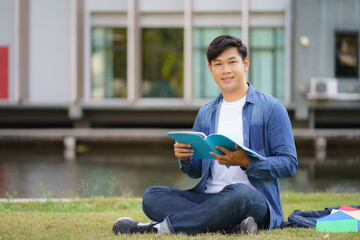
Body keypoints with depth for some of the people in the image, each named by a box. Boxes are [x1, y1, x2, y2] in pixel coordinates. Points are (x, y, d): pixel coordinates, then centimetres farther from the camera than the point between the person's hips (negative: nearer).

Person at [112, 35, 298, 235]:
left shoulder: (270, 108, 3)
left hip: (256, 199, -5)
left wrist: (246, 162, -19)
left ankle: (162, 227, -30)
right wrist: (185, 159, -4)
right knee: (152, 196, -17)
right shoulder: (206, 113, 20)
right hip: (208, 198, 6)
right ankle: (232, 227, -33)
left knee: (239, 193, -41)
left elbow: (289, 164, -5)